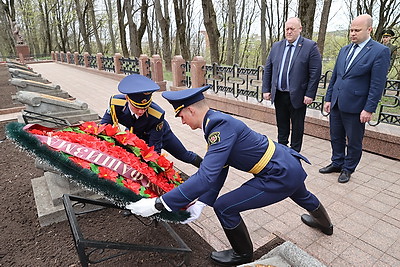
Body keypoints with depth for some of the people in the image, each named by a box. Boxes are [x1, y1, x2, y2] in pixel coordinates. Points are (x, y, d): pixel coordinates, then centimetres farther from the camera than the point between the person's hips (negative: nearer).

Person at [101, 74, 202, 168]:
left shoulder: (157, 114, -41)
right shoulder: (115, 103, -35)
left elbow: (154, 148, -32)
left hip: (159, 133, -1)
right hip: (134, 134, 2)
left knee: (185, 156, 14)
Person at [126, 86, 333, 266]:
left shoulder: (221, 126, -27)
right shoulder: (217, 122, 2)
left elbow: (206, 177, -34)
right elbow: (218, 169, 5)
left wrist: (159, 204, -29)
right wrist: (201, 202, 0)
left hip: (280, 177, -10)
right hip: (292, 167, 10)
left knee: (224, 207, -3)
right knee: (301, 196, 38)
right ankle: (325, 224, 72)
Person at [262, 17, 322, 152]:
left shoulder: (310, 46, -5)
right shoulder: (276, 46, 9)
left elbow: (315, 73, -9)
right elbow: (267, 69, 9)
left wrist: (310, 94, -13)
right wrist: (266, 89, 3)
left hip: (297, 96, -4)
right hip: (278, 95, 4)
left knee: (297, 128, 10)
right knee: (282, 126, 16)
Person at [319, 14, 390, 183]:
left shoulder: (380, 52, -8)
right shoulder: (344, 50, 11)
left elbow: (377, 84, -12)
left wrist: (369, 109, -15)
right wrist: (328, 99, 10)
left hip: (355, 106, -6)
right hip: (336, 104, 6)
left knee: (354, 142, 10)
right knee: (336, 137, 17)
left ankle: (348, 169, 27)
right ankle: (337, 163, 34)